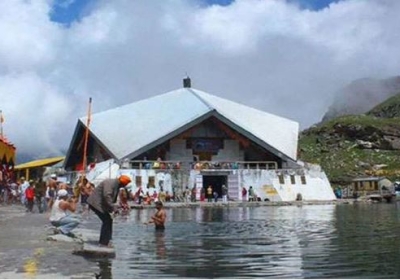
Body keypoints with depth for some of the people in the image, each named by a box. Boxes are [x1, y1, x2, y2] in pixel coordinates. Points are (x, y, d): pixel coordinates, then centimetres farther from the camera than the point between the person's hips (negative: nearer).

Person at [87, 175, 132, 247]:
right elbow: (107, 196, -29)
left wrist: (114, 207, 6)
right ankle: (103, 242, -6)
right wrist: (113, 207, -26)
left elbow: (112, 198, 20)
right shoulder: (110, 183, -19)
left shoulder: (117, 185, 13)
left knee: (108, 220, 11)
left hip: (100, 204, 10)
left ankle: (104, 241, 20)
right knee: (107, 220, -11)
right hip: (96, 203, -10)